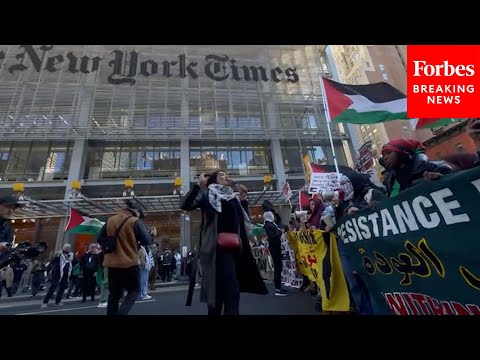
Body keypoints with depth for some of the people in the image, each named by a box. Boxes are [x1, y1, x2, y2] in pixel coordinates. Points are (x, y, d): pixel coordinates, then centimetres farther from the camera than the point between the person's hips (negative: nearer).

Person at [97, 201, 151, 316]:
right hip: (129, 263, -5)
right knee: (134, 290, 10)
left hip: (112, 263, 6)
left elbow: (100, 239, 10)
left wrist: (111, 246, 15)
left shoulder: (110, 220, 7)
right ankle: (121, 312, -8)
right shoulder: (135, 221, -10)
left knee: (114, 293, 17)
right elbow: (146, 241, -12)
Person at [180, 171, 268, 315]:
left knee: (221, 286, 14)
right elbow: (185, 205, -13)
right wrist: (198, 185, -18)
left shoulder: (233, 197, 16)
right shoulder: (207, 195, 1)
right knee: (231, 288, -11)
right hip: (217, 247, -6)